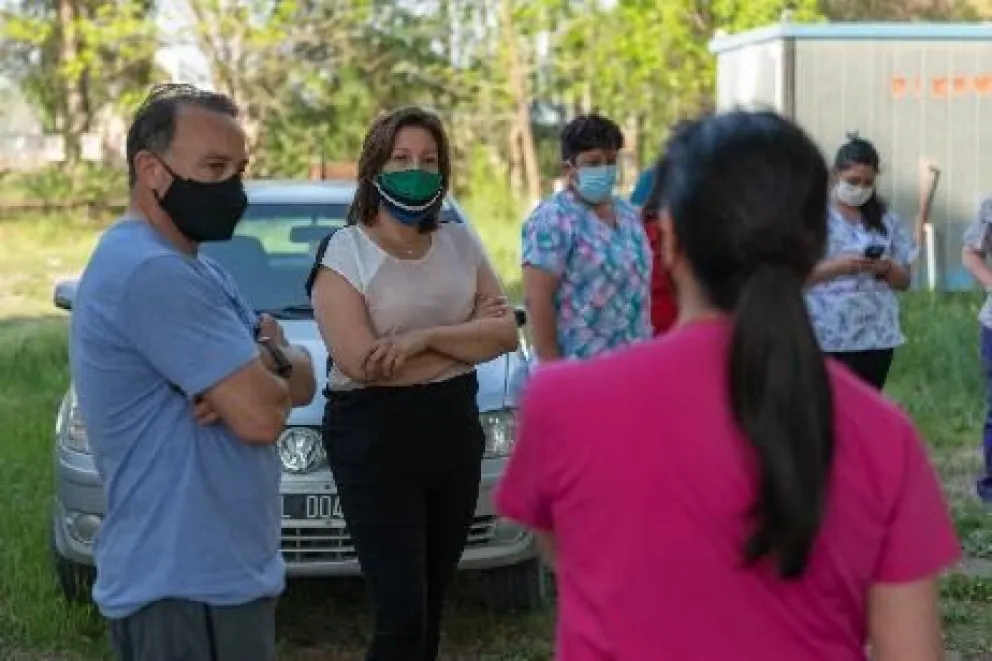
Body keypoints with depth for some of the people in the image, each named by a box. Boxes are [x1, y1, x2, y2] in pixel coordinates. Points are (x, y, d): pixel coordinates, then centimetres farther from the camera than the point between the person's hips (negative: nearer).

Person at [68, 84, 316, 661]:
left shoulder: (188, 267, 14)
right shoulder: (153, 272, -20)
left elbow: (302, 383, 11)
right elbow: (260, 416, -23)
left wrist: (261, 370, -12)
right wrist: (276, 359, -1)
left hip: (221, 571, 10)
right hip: (188, 585, -10)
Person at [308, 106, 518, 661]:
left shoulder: (461, 243, 9)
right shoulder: (344, 252, -7)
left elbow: (506, 331, -2)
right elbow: (362, 363, -18)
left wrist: (423, 336, -18)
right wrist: (466, 338, -10)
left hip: (456, 432, 5)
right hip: (375, 440, -5)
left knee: (432, 604, 11)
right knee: (402, 614, -9)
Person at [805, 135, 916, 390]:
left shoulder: (886, 219, 8)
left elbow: (904, 281, 11)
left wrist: (886, 268, -11)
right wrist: (838, 266, -21)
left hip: (875, 338, 4)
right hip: (823, 339, -4)